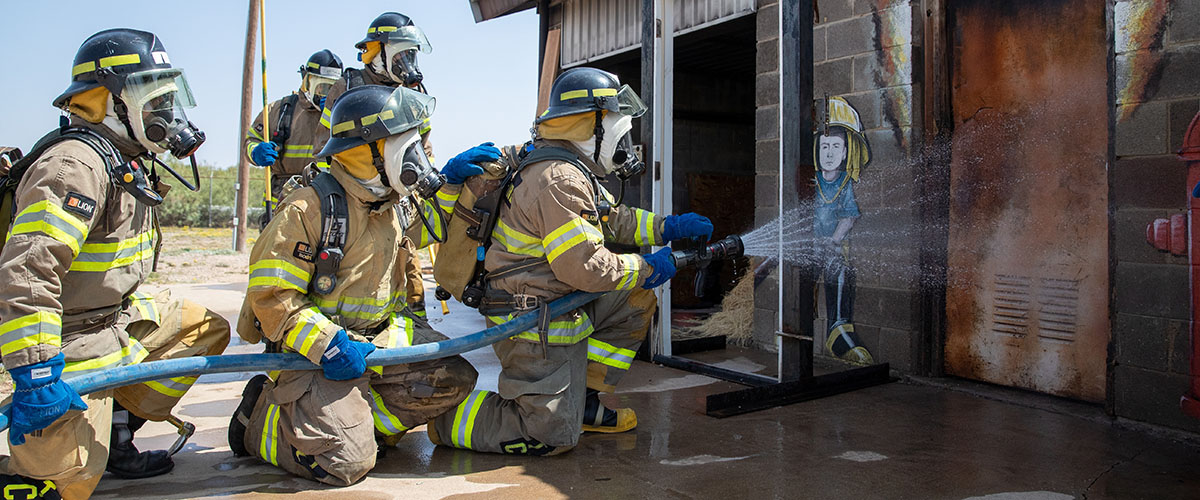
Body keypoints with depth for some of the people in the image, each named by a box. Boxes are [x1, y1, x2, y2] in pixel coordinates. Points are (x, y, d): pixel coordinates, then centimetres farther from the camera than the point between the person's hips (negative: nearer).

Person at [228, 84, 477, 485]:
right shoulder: (310, 208, -17)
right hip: (310, 348, -7)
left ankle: (353, 417, 3)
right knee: (344, 463, -19)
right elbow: (269, 296, -18)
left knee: (455, 377, -4)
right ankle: (262, 418, 7)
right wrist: (325, 344, -29)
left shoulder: (387, 205, 7)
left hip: (378, 339, 8)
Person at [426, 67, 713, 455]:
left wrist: (668, 227, 10)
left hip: (560, 306, 10)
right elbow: (584, 267, -25)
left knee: (637, 301, 14)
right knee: (551, 437, -6)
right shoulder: (560, 180, -23)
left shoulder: (573, 171, 12)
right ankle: (447, 416, 8)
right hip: (534, 326, -10)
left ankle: (582, 402, 18)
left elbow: (613, 219, 22)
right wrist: (646, 268, -11)